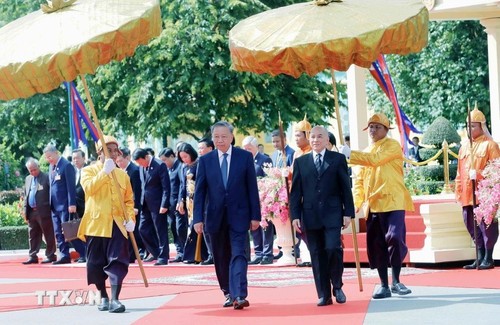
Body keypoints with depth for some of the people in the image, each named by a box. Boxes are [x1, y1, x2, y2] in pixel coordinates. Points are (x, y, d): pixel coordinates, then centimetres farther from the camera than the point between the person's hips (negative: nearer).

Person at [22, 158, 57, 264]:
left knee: (48, 235, 1)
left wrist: (51, 209, -11)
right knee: (33, 236, 10)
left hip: (43, 212, -7)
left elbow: (51, 193, -8)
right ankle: (33, 257, 14)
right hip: (31, 212, 7)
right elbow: (26, 195, 19)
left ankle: (50, 256, 7)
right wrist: (25, 210, 12)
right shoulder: (28, 179, 15)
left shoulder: (46, 178, -7)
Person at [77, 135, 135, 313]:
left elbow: (129, 200, 13)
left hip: (117, 225, 1)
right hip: (96, 224, -1)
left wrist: (130, 219, -3)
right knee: (97, 263, 4)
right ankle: (103, 298, 20)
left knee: (118, 261, -11)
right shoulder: (89, 171, 3)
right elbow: (89, 188, -18)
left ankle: (115, 299, -12)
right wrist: (105, 172, -22)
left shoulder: (123, 175, 12)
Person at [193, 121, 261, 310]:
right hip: (216, 216, 2)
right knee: (221, 258, 9)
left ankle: (240, 295, -19)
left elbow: (252, 188, 0)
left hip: (238, 215, -2)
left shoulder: (245, 157, 0)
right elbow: (199, 191, 1)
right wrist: (198, 218, -6)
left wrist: (255, 216, -3)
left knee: (238, 255, -11)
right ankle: (228, 293, 21)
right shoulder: (205, 161, 3)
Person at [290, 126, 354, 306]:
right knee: (317, 256, 2)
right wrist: (295, 215, 0)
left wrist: (348, 212, -2)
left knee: (333, 248, -15)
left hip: (332, 213, -2)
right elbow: (295, 191, 9)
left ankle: (337, 286, 7)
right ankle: (324, 295, 7)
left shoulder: (338, 159, 7)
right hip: (311, 215, 2)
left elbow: (345, 187, 5)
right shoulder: (300, 162, 11)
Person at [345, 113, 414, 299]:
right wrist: (356, 202, 2)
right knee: (376, 245, 4)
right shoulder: (366, 153, 19)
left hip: (393, 202, -6)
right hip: (373, 205, 6)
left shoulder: (392, 146, -2)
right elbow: (359, 180, 16)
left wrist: (350, 155, -19)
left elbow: (374, 159, -20)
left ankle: (396, 281, -1)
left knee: (395, 238, -16)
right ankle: (384, 285, 12)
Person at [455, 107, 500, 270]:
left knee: (487, 225, -4)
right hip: (467, 194, 7)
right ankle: (480, 257, 16)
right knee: (472, 226, 9)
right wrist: (458, 191, 12)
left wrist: (478, 175, -21)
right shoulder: (464, 146, 17)